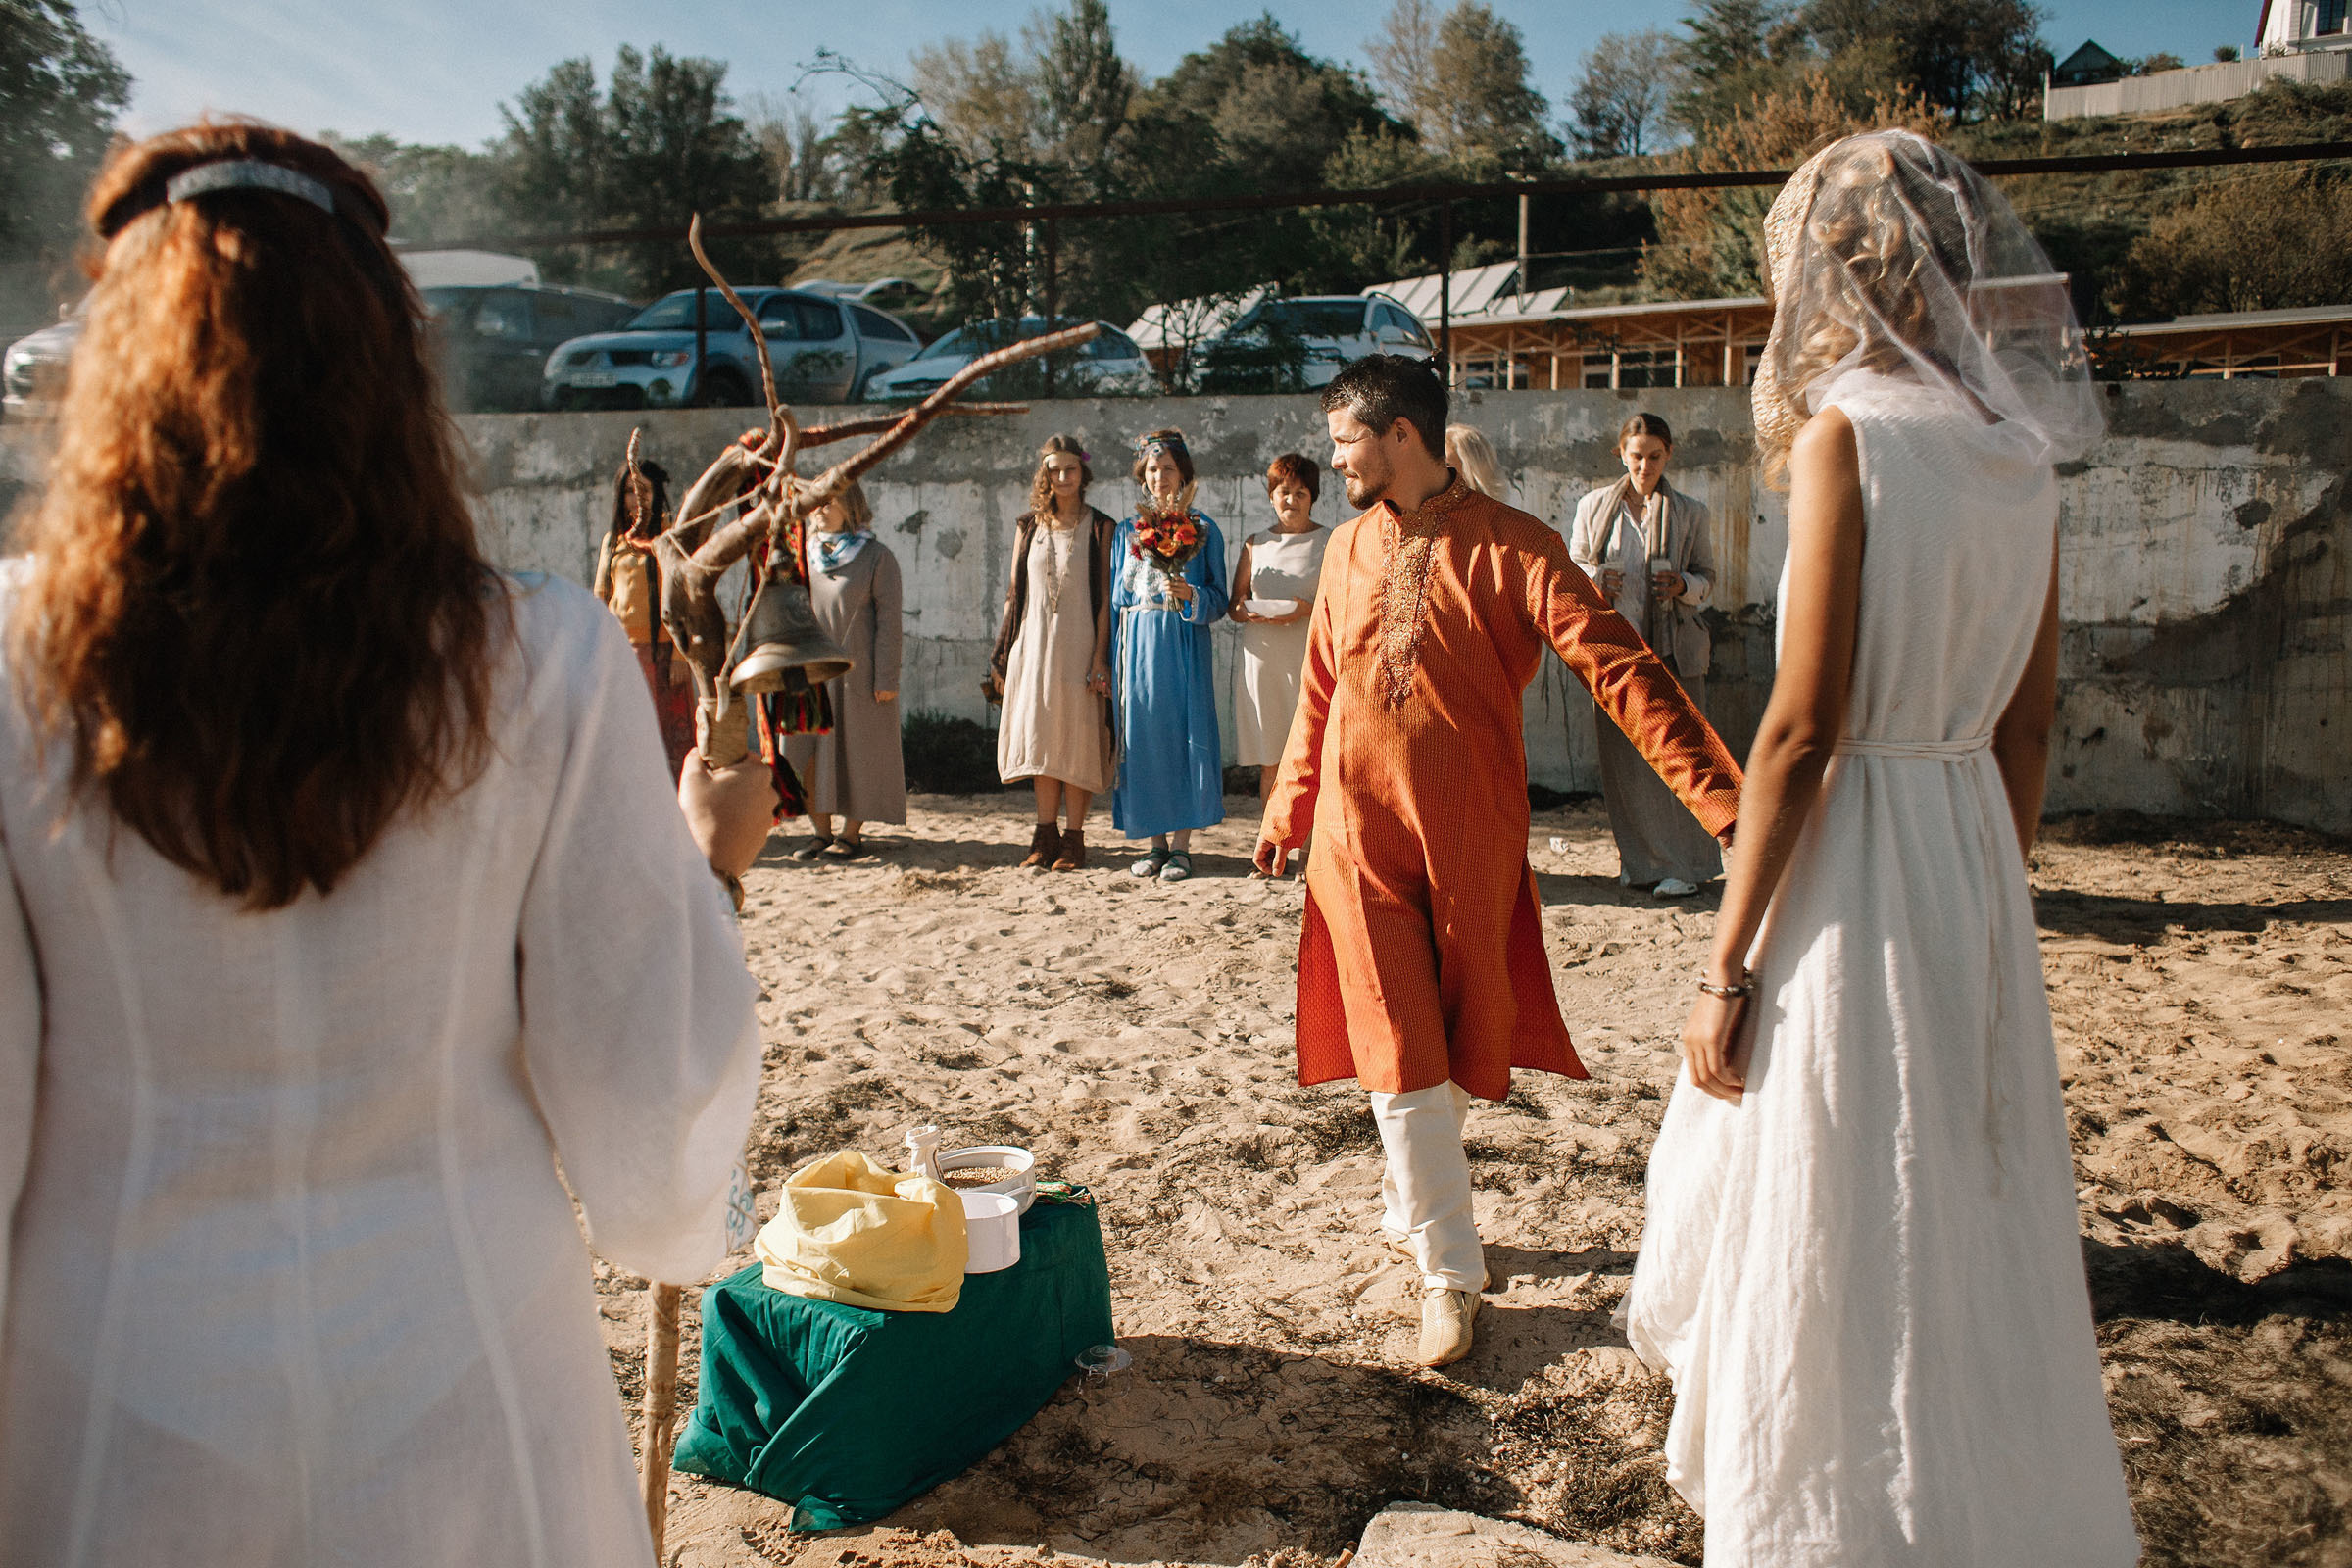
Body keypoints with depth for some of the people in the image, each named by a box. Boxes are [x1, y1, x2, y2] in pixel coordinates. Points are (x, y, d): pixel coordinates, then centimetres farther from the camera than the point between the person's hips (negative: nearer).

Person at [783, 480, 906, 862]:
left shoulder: (877, 557, -3)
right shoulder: (806, 556, 12)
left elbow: (889, 620, -7)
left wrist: (886, 678, -12)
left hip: (857, 671, -5)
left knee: (857, 753, 1)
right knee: (805, 751, 3)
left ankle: (852, 834, 12)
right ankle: (822, 832, 14)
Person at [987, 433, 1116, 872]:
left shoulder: (1100, 528, 1)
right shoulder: (1028, 526, 11)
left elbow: (1106, 597, -4)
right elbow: (1015, 593, 12)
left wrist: (1100, 657, -11)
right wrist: (1004, 656, 7)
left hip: (1079, 646, -3)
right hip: (1035, 644, 3)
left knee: (1077, 741, -2)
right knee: (1041, 738, 5)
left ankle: (1073, 837, 6)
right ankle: (1046, 835, 12)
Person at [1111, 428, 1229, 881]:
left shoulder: (1203, 530, 5)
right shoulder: (1127, 531, 13)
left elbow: (1219, 600, 2)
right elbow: (1117, 601, 13)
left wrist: (1190, 594, -19)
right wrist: (1112, 662, 7)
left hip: (1182, 647, -3)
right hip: (1137, 644, 3)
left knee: (1180, 736, -5)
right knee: (1143, 738, 2)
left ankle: (1181, 845, 2)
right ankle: (1158, 841, 12)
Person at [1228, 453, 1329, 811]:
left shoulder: (1331, 543, 6)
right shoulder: (1254, 544, 14)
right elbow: (1234, 605, 17)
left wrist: (1310, 609, -14)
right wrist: (1246, 612, -6)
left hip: (1308, 660, -3)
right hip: (1262, 659, 3)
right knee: (1268, 765, 5)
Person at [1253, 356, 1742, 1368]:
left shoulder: (1510, 546, -8)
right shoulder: (1349, 548, 7)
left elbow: (1618, 667, -17)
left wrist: (1724, 803, -25)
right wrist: (1286, 809, 20)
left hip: (1470, 838, -2)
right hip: (1358, 831, 3)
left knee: (1454, 1045, 11)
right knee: (1398, 1054, -1)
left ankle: (1410, 1204, 37)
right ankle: (1449, 1272, 10)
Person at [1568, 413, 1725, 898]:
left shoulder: (1690, 513, 7)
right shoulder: (1593, 507, 10)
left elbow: (1709, 580, 9)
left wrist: (1684, 586, -13)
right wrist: (1594, 580, -9)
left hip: (1674, 650, -2)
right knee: (1622, 754, 2)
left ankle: (1685, 864, 3)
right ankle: (1640, 860, 14)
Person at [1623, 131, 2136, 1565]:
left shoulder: (1848, 432, -13)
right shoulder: (2020, 449, 9)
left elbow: (1804, 730, -18)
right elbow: (2029, 721, 12)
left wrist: (1728, 968, -14)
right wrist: (1989, 892, 21)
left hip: (1857, 856, -8)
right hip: (1977, 852, 8)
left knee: (1835, 1238, 5)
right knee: (1971, 1213, 19)